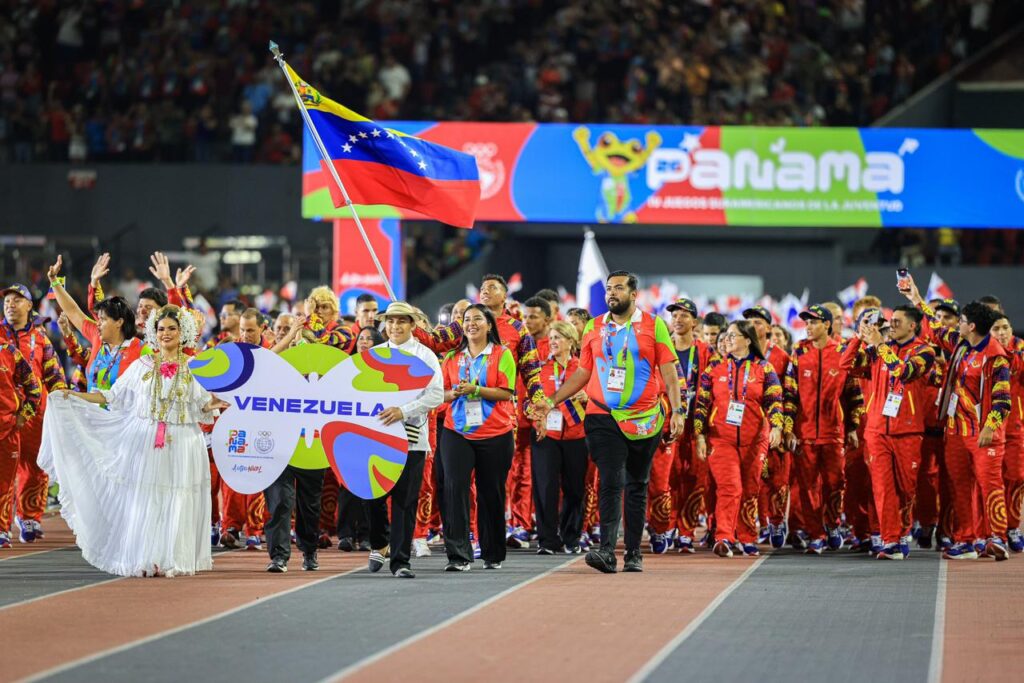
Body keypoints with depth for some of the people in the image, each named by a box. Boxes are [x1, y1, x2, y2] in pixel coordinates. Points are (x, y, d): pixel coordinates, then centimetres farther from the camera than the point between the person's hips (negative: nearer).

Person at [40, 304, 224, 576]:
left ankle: (171, 560, 4)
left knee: (176, 504, -3)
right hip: (144, 443, 1)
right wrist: (74, 396, 6)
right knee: (142, 501, -4)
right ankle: (144, 561, 1)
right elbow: (113, 396, 11)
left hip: (181, 444, -1)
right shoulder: (141, 367, 9)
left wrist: (213, 405, -16)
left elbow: (201, 408, 6)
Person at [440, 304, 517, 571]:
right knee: (454, 488, -13)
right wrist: (453, 393, -9)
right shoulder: (452, 357, 11)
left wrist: (475, 389, -18)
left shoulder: (502, 355, 2)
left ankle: (493, 554, 20)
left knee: (491, 493, 6)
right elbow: (442, 393, 13)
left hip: (495, 435, -2)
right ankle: (458, 555, -14)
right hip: (457, 433, 2)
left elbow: (506, 392, -7)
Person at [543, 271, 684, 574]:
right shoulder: (594, 328, 8)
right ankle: (607, 551, -20)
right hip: (604, 418, 1)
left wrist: (677, 411, -8)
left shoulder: (654, 326, 2)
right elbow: (582, 373, 14)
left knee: (637, 486, 8)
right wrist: (552, 401, 6)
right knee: (611, 483, -12)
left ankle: (634, 553, 14)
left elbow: (668, 372, 1)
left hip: (644, 420, -1)